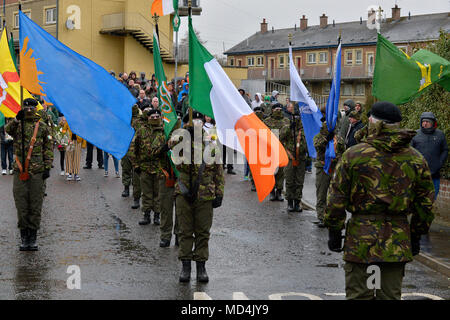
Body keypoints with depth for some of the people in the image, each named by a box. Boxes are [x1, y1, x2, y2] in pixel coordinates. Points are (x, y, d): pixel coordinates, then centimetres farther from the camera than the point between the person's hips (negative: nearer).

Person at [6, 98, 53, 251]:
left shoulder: (42, 127, 7)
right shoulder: (17, 125, 9)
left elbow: (48, 148, 8)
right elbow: (8, 130, -14)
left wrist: (47, 167, 1)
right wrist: (17, 119, -29)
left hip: (37, 171, -1)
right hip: (20, 170, 1)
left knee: (35, 206, 2)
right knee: (21, 206, 2)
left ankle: (32, 239, 10)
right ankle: (24, 238, 12)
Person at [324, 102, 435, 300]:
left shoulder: (353, 155, -6)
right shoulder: (416, 159, 3)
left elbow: (337, 200, -4)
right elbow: (425, 203, 7)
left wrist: (334, 232, 5)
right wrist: (416, 236, 17)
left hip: (360, 237, -2)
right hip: (397, 239, 2)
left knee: (358, 294, 6)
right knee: (391, 295, 10)